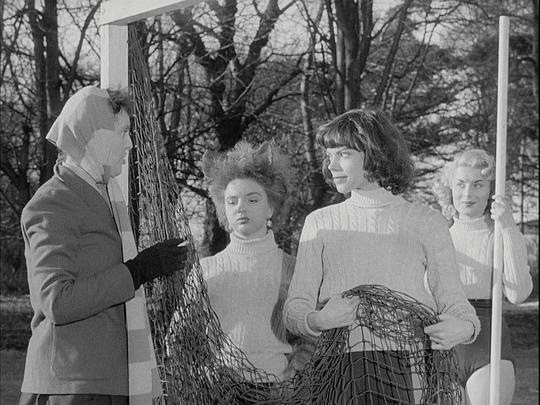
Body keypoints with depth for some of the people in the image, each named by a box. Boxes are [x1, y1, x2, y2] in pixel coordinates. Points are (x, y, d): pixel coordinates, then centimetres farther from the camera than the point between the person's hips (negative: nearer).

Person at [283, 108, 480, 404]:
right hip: (341, 365, 1)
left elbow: (452, 299, 9)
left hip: (415, 366, -1)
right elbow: (294, 308, 8)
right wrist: (318, 320, -14)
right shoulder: (320, 223, 13)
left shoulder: (427, 223, 10)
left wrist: (464, 328, -14)